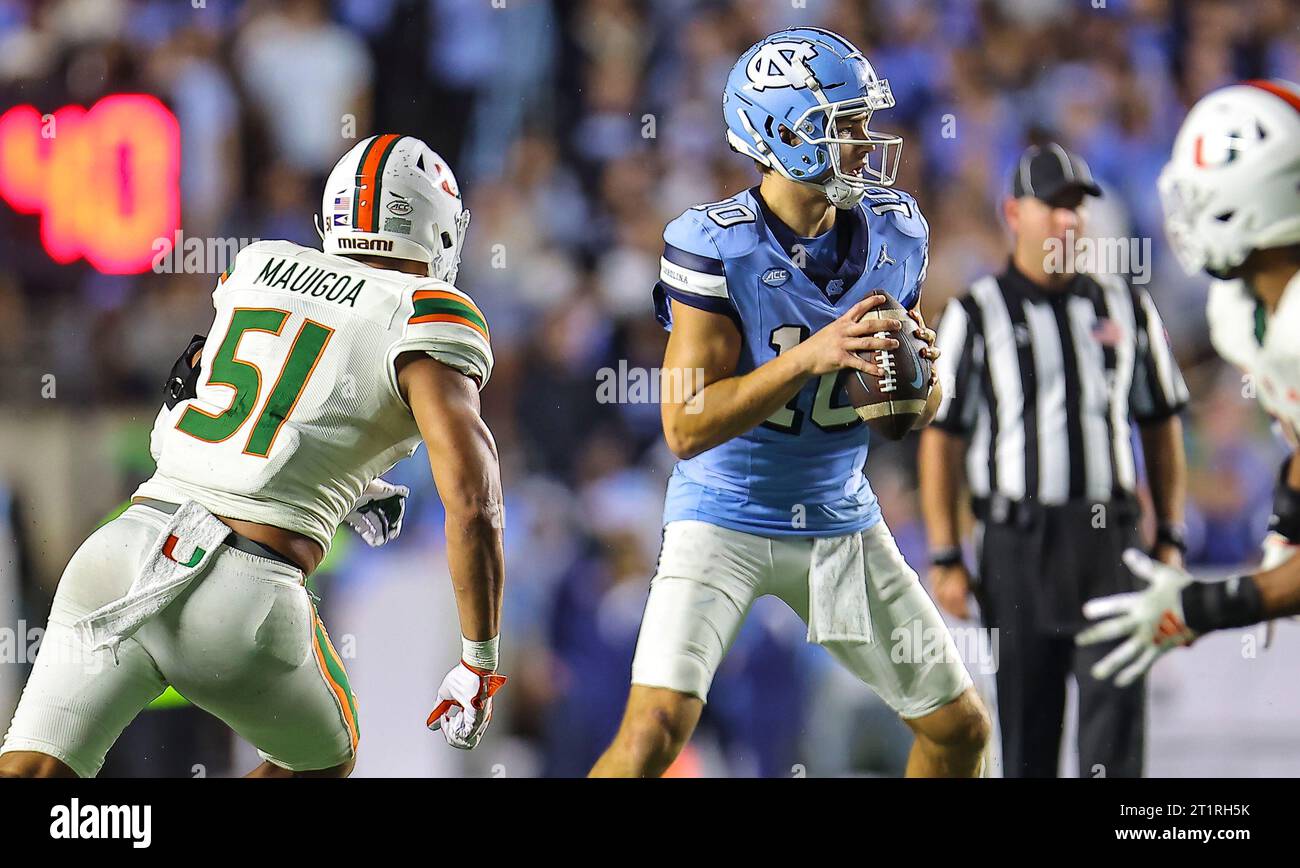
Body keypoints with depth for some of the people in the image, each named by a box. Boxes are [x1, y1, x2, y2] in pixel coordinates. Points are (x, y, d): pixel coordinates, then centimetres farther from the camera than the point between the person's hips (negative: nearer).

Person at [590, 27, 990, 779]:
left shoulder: (894, 231, -1)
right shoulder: (716, 246, -18)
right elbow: (686, 426, -22)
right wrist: (812, 356, -30)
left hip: (842, 520, 6)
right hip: (726, 518, -5)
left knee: (961, 729, 9)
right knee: (655, 731, -21)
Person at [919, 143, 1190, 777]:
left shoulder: (1126, 308, 9)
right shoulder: (977, 316, 1)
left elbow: (1162, 428, 14)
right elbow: (941, 440, 0)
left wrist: (1170, 539, 8)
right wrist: (945, 558, -5)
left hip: (1110, 537, 2)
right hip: (1017, 540, -2)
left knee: (1116, 706, -10)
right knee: (1027, 726, 4)